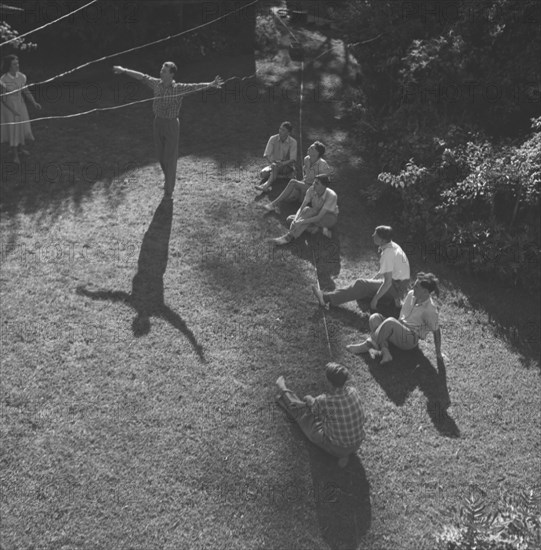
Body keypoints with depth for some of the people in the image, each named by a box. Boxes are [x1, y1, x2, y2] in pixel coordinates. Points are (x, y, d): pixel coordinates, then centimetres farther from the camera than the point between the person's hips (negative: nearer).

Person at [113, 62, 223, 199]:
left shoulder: (179, 88, -18)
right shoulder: (156, 83, -2)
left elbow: (196, 86, -32)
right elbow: (141, 76, 12)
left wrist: (211, 84, -49)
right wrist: (124, 70, 21)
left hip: (171, 124, -5)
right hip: (158, 122, 5)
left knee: (170, 158, 3)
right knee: (161, 155, 17)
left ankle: (169, 189, 17)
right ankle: (169, 179, 41)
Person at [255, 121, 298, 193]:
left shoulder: (293, 142, -8)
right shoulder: (273, 139, -1)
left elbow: (293, 160, -15)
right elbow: (267, 155, -4)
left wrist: (283, 163, -34)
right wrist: (272, 162, -26)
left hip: (287, 167, -4)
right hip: (274, 164, 4)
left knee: (275, 166, -38)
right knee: (264, 172, -29)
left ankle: (266, 185, -51)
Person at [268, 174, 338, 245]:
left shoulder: (331, 196, -33)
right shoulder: (312, 189, -19)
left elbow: (319, 217, -35)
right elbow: (301, 208, -17)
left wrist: (301, 222, -42)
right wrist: (296, 220, -36)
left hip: (330, 219, -6)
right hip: (315, 216, 6)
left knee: (308, 210, -35)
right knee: (290, 218, -13)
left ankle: (289, 237, -32)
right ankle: (320, 228, -15)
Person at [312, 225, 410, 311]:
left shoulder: (387, 254, -24)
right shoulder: (392, 246, 7)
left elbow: (388, 282, -25)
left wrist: (375, 299, -20)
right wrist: (372, 280, 17)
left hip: (396, 287, -11)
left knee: (361, 284, -16)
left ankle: (327, 298, -18)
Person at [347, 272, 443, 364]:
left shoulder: (430, 309, -18)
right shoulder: (411, 294, 1)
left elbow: (436, 331, -9)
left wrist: (438, 353, -3)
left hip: (410, 339, -8)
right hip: (399, 330, 8)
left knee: (390, 322, -35)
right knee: (375, 317, -17)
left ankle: (366, 345, -21)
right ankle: (385, 352, -30)